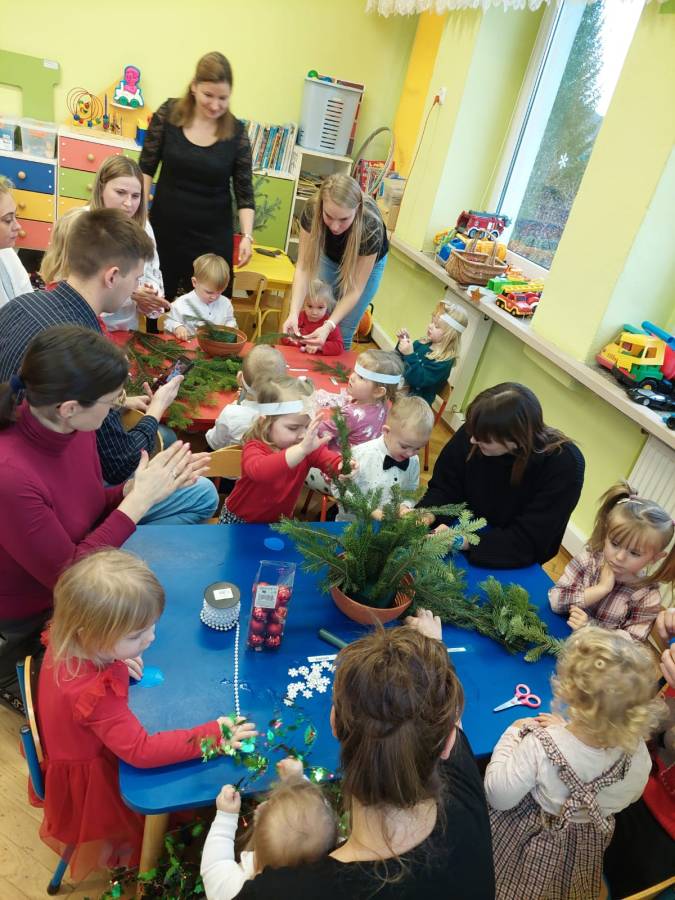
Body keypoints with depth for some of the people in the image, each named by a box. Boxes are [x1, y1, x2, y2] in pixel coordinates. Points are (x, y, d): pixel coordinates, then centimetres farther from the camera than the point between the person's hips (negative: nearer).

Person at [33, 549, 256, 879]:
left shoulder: (66, 643, -22)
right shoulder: (94, 693, -44)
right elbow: (141, 751, -40)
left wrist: (114, 660, -13)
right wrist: (211, 735, -38)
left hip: (72, 748, 7)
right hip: (91, 779, -7)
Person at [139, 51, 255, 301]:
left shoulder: (236, 132, -5)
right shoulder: (168, 114, -4)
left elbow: (244, 192, -2)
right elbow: (146, 168, 3)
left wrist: (247, 236, -14)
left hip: (212, 235, -1)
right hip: (165, 227, 1)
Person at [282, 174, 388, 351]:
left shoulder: (371, 226, -38)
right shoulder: (312, 209, -33)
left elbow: (355, 289, -32)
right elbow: (303, 267, -30)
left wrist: (329, 326, -45)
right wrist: (294, 313, -44)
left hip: (368, 261, -2)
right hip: (330, 256, 2)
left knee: (342, 334, -3)